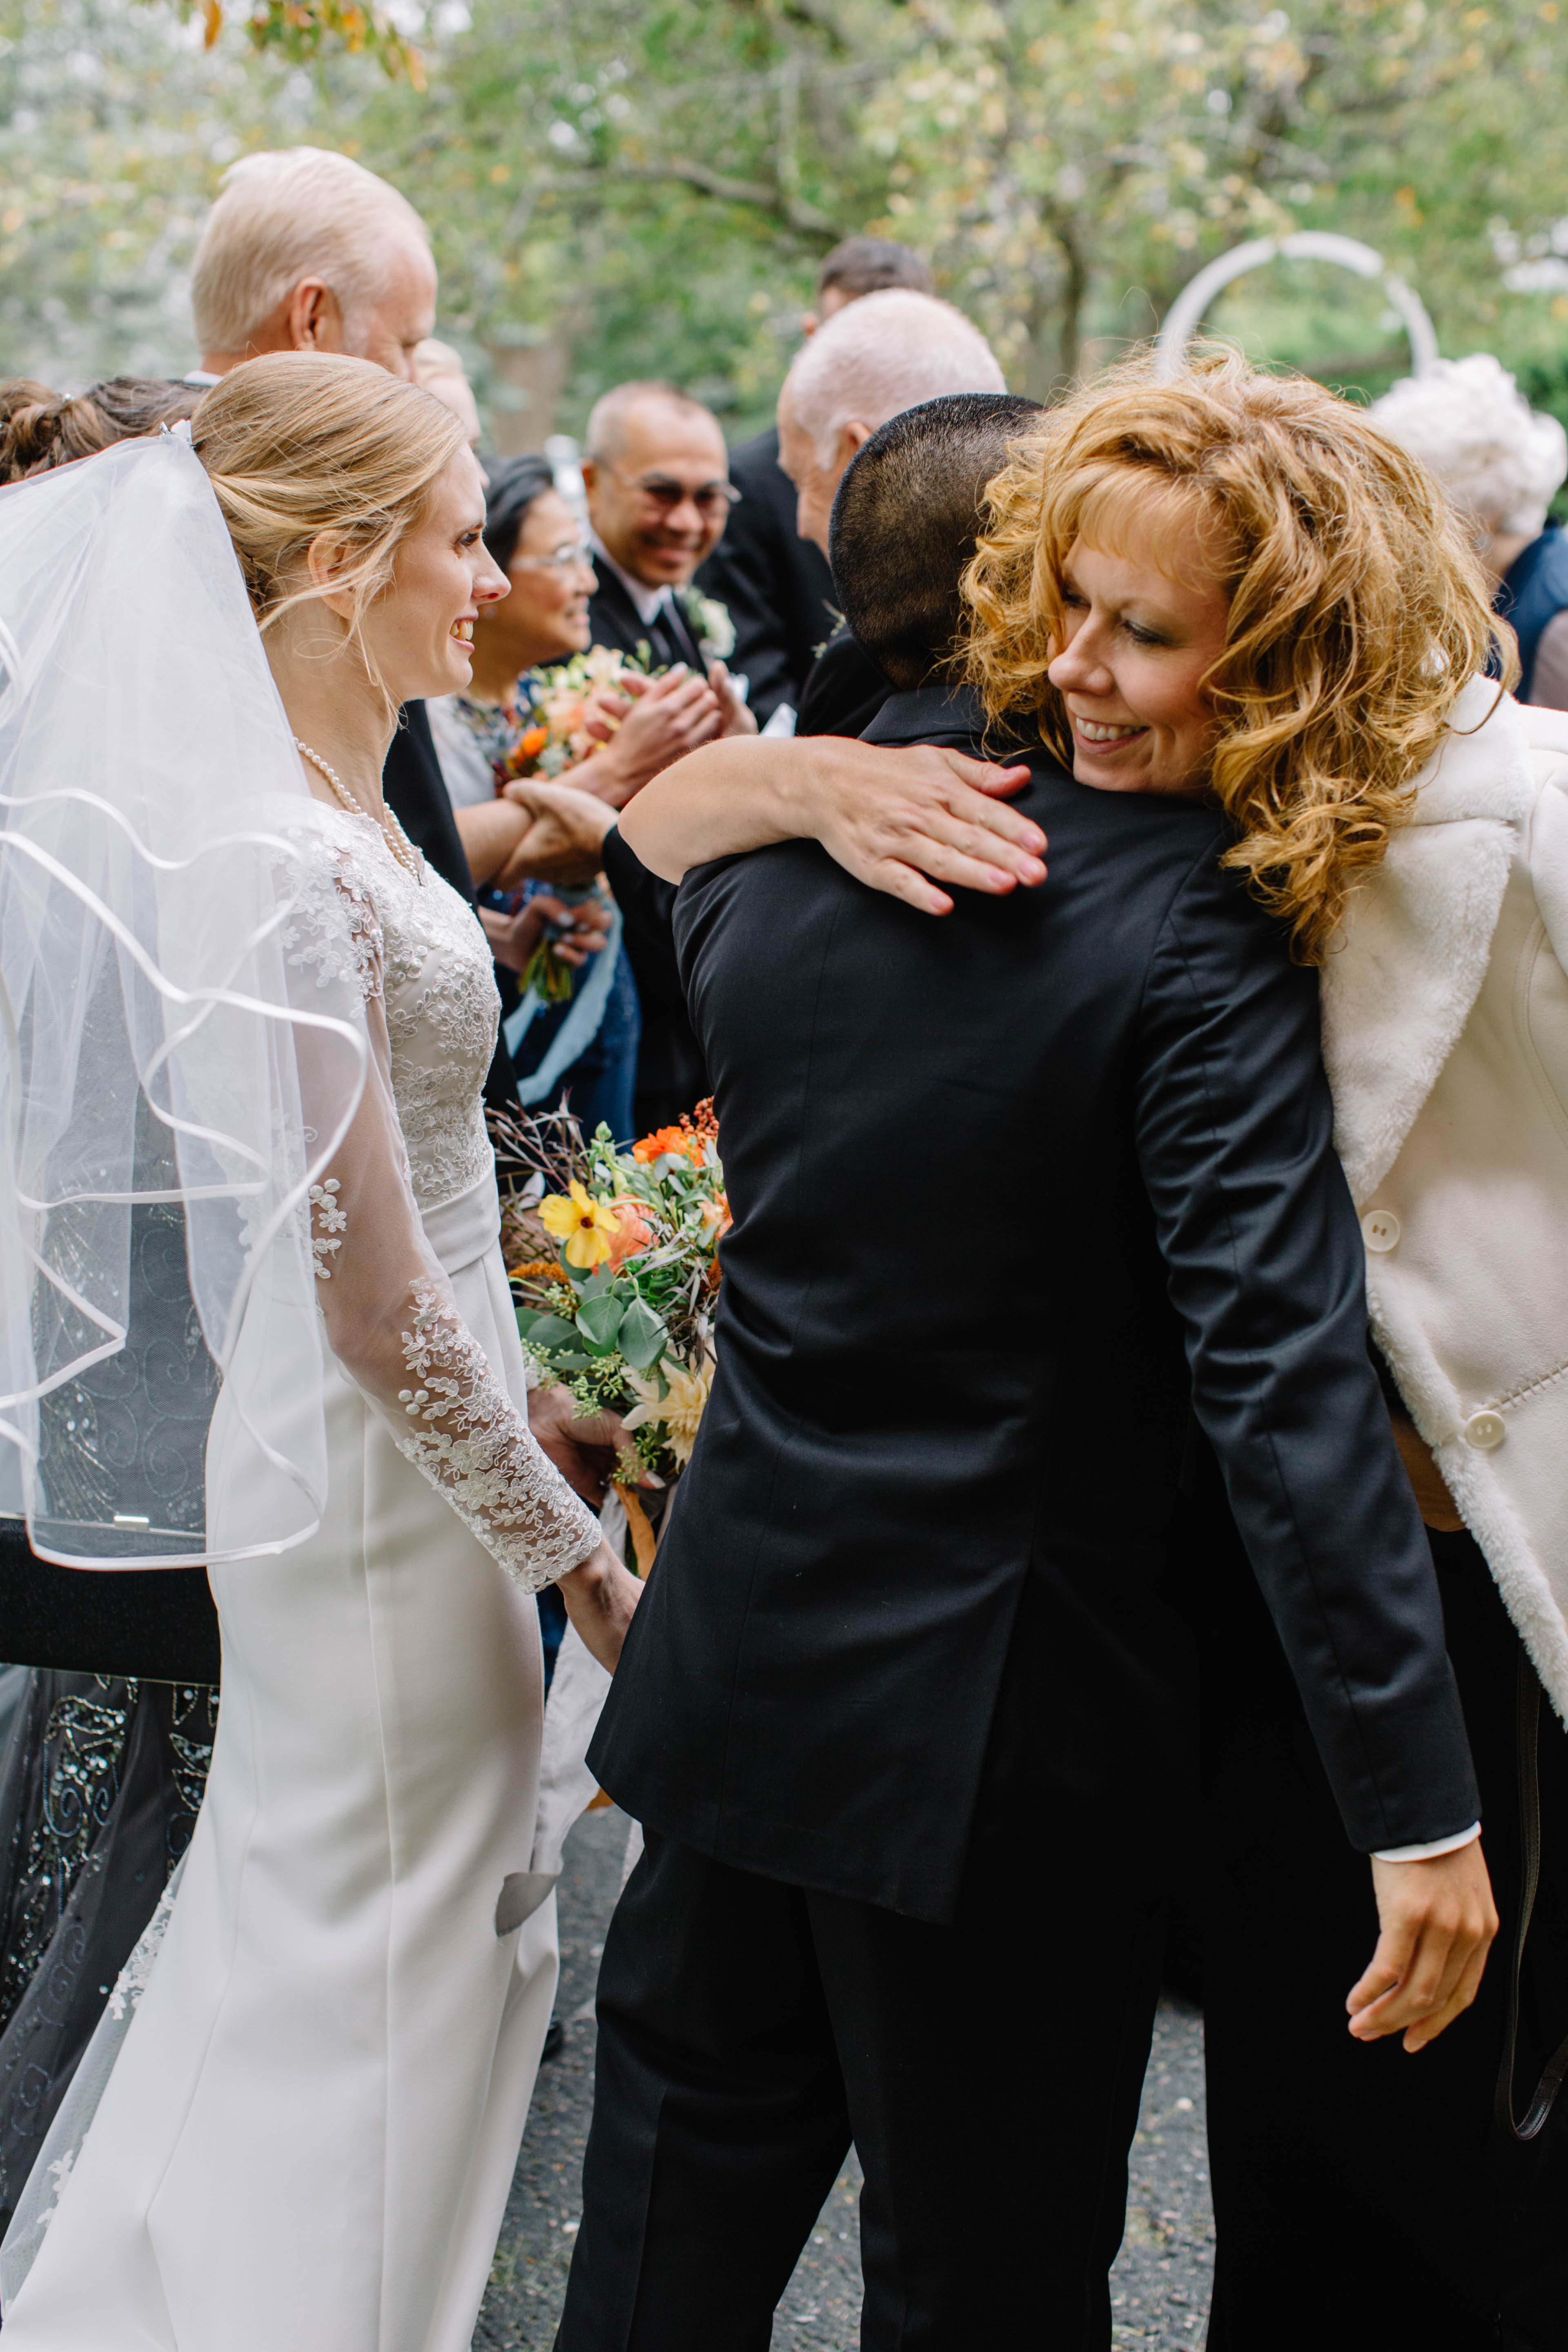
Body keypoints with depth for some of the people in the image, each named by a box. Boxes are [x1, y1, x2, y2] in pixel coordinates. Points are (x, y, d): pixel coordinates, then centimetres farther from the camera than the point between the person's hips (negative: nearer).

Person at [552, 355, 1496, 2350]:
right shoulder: (1201, 951, -22)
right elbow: (1285, 1387, -27)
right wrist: (1420, 1816, -23)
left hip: (743, 1642, 5)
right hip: (998, 1725, -4)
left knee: (692, 2153, 27)